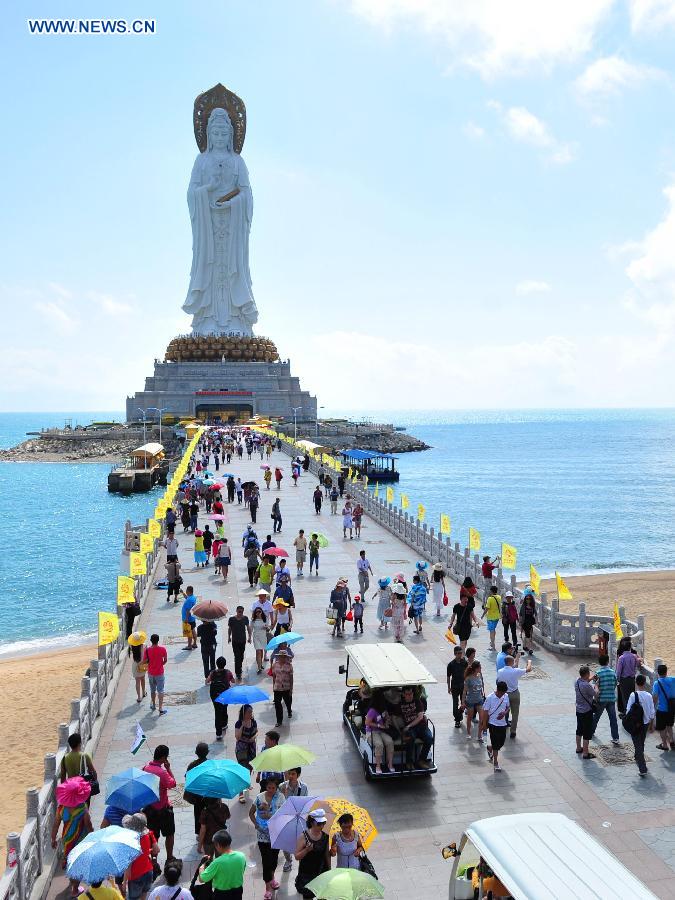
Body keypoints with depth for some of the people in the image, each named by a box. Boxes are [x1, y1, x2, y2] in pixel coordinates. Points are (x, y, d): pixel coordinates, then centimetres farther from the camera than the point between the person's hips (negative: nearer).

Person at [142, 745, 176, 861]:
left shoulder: (146, 767, -5)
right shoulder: (162, 771, -26)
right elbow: (173, 784, -16)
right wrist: (168, 768, -15)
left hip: (149, 807, 6)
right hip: (162, 808, -6)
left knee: (153, 836, 17)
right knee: (169, 834, 14)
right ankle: (169, 858, 21)